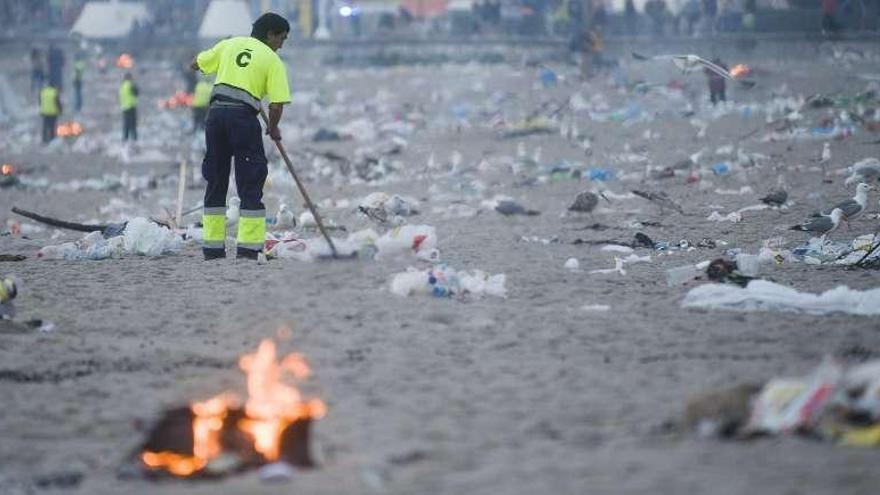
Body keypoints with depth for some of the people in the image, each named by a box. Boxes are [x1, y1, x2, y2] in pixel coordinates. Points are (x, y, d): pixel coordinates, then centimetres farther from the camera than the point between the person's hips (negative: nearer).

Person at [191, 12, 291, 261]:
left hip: (216, 111, 4)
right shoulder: (272, 60, 2)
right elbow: (277, 105, -6)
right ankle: (249, 247, -3)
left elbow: (196, 64, 24)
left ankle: (212, 246, 14)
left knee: (215, 180, 13)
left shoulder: (230, 44, 13)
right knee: (250, 184, 3)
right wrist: (273, 128, 14)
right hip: (244, 116, -4)